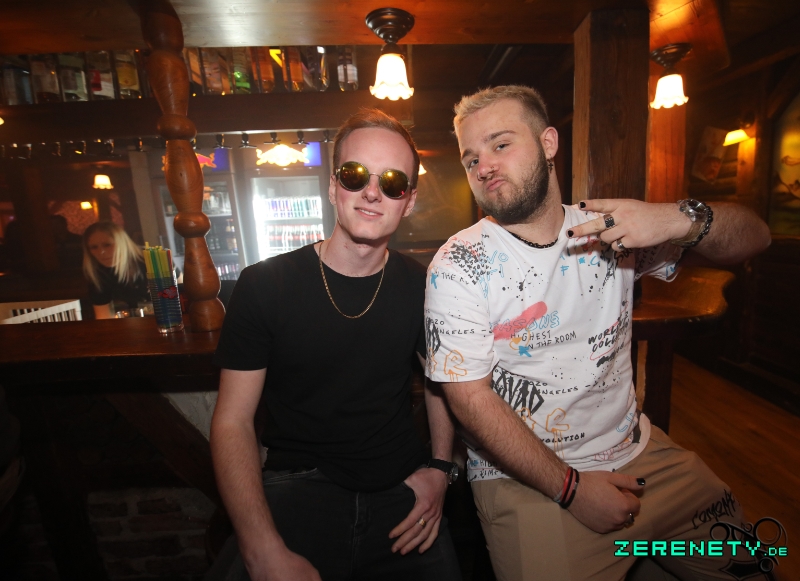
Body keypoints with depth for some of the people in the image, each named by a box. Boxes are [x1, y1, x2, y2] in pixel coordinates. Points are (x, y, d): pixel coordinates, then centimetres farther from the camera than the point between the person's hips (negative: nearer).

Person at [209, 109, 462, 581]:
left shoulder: (421, 288, -3)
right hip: (297, 490, -2)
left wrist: (439, 467, 2)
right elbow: (233, 422, -9)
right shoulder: (265, 285, -10)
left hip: (401, 492, 3)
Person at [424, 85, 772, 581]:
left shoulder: (611, 229, -2)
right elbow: (470, 397, -17)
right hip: (526, 480, -4)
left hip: (641, 451, 5)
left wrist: (683, 218, -21)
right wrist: (570, 487, -15)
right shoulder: (458, 266, -15)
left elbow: (755, 237, 1)